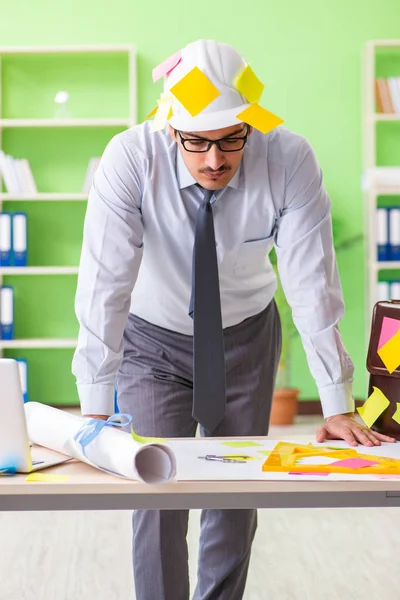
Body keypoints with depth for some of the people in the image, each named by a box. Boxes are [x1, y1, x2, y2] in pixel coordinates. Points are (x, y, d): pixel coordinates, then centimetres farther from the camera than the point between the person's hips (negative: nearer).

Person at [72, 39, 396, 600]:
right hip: (153, 342, -1)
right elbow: (105, 284, -30)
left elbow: (313, 286, -25)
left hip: (246, 338, 1)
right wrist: (95, 412, -32)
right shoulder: (130, 160, -28)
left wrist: (339, 408, -24)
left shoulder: (290, 162, -26)